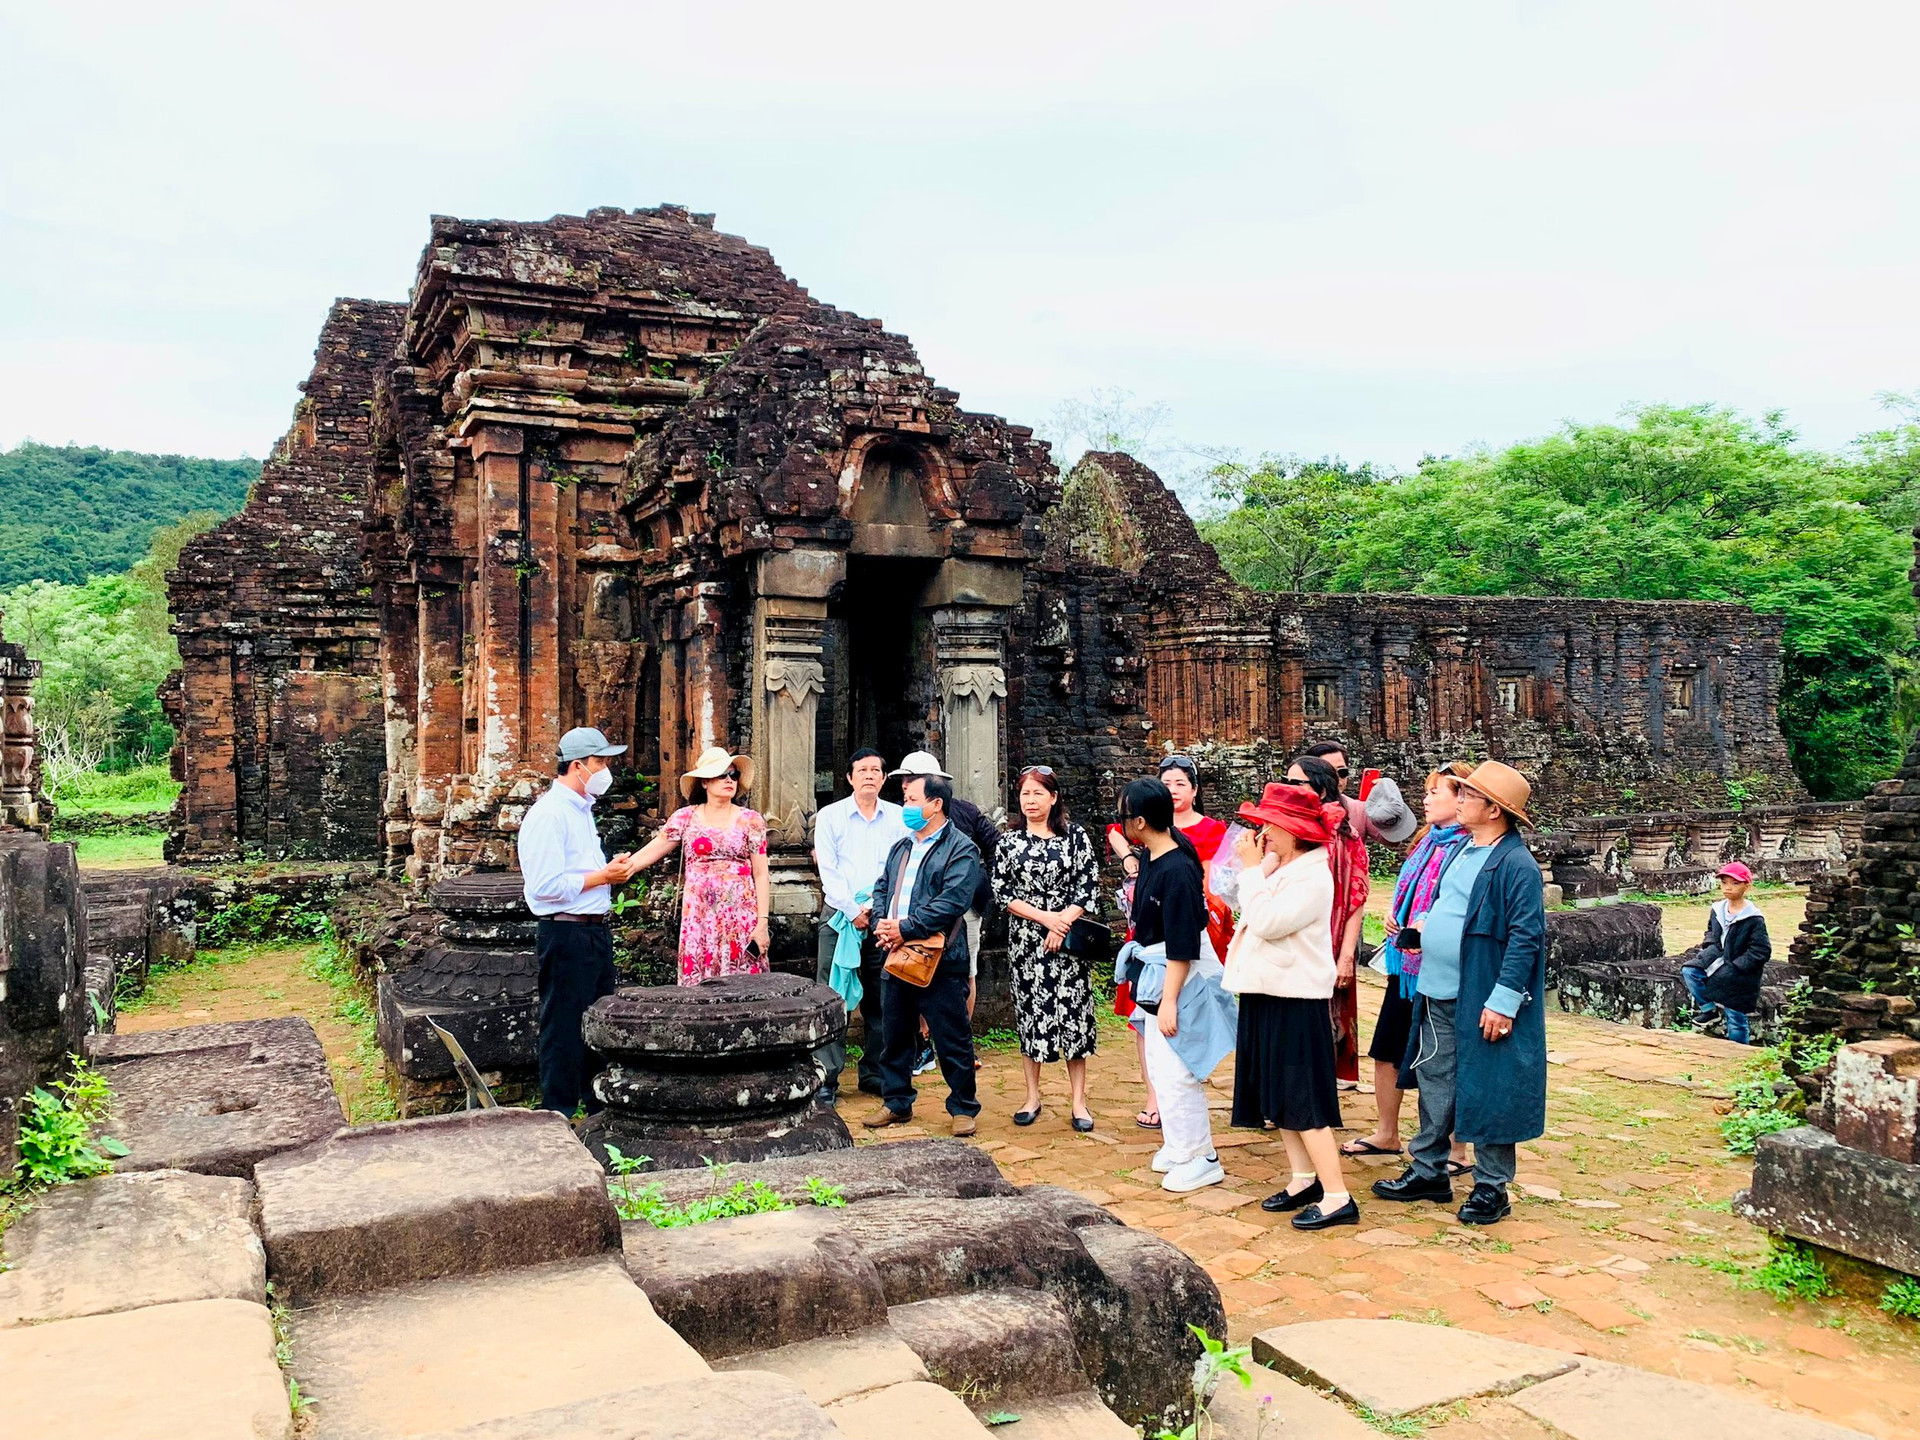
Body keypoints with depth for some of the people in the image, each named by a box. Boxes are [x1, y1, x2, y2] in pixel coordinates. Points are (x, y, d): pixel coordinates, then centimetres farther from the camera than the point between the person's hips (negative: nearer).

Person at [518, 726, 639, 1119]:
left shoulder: (582, 809, 16)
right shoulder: (548, 814, -16)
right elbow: (546, 885, -23)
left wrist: (612, 869, 9)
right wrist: (602, 876, -16)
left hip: (595, 931, 10)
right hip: (566, 935, -10)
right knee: (565, 1031, 1)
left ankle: (600, 1105, 31)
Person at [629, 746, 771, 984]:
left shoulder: (750, 821, 4)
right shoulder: (686, 817, 6)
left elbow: (761, 875, 2)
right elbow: (649, 853, 5)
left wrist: (762, 923, -4)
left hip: (741, 918, -1)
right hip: (699, 918, 1)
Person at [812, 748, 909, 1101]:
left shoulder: (898, 817, 8)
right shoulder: (829, 816, 4)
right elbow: (828, 871, -2)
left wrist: (876, 905, -8)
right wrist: (853, 911, -10)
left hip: (883, 916, 2)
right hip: (840, 914, -2)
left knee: (880, 999, 6)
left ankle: (875, 1073, 17)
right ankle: (827, 1077, 2)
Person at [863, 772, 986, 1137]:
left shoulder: (961, 849, -8)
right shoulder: (900, 848, 17)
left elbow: (952, 902, -19)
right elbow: (881, 888, 16)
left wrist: (906, 928, -20)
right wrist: (882, 923, -4)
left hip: (939, 960, -7)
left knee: (952, 1040, 1)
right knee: (894, 1035, 15)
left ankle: (963, 1108, 15)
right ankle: (896, 1103, 28)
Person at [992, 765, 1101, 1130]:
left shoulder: (1075, 836, 2)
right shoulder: (1009, 842, 5)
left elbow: (1090, 886, -2)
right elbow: (1001, 892, 0)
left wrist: (1063, 923, -13)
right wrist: (1044, 917, -10)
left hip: (1069, 937, -1)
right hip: (1024, 942, 2)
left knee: (1073, 1012, -1)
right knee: (1029, 1012, 5)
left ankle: (1079, 1101, 7)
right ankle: (1032, 1097, 17)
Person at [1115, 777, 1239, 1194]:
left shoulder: (1176, 872, -24)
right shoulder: (1151, 860, 4)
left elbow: (1182, 947, -23)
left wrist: (1169, 1001, -22)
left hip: (1179, 979, -10)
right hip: (1155, 974, 10)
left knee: (1176, 1072, -4)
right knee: (1159, 1067, 17)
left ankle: (1200, 1159, 9)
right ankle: (1179, 1147, 30)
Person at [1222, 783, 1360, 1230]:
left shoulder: (1313, 876, -17)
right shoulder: (1274, 867, 9)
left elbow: (1266, 922, -26)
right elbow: (1251, 914, 8)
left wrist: (1251, 869, -19)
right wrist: (1255, 865, 6)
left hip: (1295, 999, -10)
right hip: (1265, 992, 10)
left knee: (1303, 1100, -7)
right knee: (1277, 1094, 15)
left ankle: (1337, 1197, -2)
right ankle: (1304, 1179, 26)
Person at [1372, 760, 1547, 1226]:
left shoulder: (1517, 864, -16)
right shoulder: (1464, 850, 11)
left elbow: (1526, 937, -19)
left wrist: (1503, 1000, -22)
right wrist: (1419, 933, 12)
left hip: (1482, 1005, -9)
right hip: (1438, 995, 9)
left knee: (1488, 1094, 4)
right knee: (1435, 1083, 16)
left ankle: (1491, 1188, 17)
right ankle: (1428, 1171, 29)